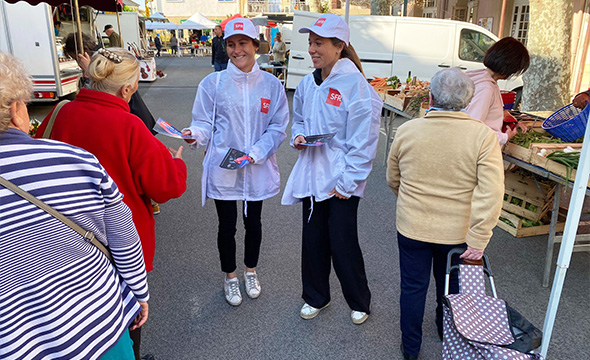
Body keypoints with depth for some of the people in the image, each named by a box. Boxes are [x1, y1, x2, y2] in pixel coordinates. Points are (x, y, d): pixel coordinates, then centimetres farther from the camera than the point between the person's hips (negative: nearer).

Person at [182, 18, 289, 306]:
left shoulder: (271, 84, -1)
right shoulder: (213, 83, -3)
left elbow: (278, 126, -2)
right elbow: (205, 123, -2)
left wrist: (256, 152, -16)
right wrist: (195, 134, -26)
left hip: (258, 169, 1)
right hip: (223, 169, -1)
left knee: (253, 223, 17)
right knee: (227, 226, 10)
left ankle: (251, 271, 42)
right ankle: (230, 277, 35)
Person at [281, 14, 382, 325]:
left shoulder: (355, 86, -14)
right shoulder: (307, 84, 7)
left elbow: (363, 143, -14)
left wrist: (346, 183, -14)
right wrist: (298, 136, 1)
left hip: (342, 182, -6)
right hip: (312, 176, 6)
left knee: (343, 244, 3)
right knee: (313, 239, 14)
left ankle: (360, 302, 29)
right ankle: (315, 297, 36)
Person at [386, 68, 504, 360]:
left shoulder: (406, 131, -10)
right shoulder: (483, 136, -16)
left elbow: (393, 180, 3)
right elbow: (490, 193, -22)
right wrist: (478, 240, -15)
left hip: (411, 228, 0)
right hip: (457, 232, 1)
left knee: (413, 288, 17)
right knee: (450, 288, 25)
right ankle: (447, 336, 51)